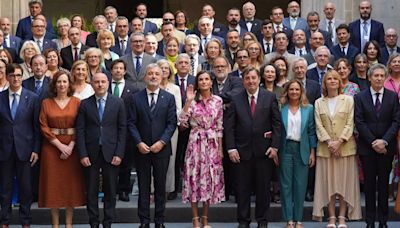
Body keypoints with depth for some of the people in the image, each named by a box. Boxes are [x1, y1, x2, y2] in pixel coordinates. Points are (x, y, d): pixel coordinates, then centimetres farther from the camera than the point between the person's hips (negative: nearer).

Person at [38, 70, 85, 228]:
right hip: (51, 147, 0)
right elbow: (44, 127, -3)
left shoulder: (77, 102, 2)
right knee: (53, 184, 2)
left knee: (71, 184, 2)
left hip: (72, 148, 0)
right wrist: (60, 145, -12)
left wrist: (71, 146, -13)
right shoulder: (46, 103, 3)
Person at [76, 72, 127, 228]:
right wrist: (83, 154, -7)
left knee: (110, 190, 5)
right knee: (91, 190, 5)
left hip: (110, 152, 0)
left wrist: (119, 154, -6)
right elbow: (80, 130, 1)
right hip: (91, 153, 0)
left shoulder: (118, 103, 3)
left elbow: (122, 129, 1)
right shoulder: (84, 104, 3)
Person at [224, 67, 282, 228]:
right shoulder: (236, 100, 2)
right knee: (243, 188, 5)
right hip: (243, 151, 0)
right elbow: (229, 126, 1)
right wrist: (231, 148, -7)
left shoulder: (270, 97, 1)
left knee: (263, 187, 7)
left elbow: (277, 123, 1)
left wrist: (274, 146, -6)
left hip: (264, 150, 0)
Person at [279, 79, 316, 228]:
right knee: (286, 184, 0)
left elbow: (311, 132, 6)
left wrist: (312, 152, 1)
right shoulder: (281, 109, 3)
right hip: (285, 148, 0)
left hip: (302, 149, 0)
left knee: (300, 185, 1)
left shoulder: (309, 109, 5)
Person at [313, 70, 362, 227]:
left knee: (345, 182, 0)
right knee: (328, 182, 1)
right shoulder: (319, 103, 8)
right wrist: (329, 142, -12)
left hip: (345, 147, -1)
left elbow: (350, 124, -2)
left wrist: (339, 141, -13)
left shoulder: (348, 100, 4)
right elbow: (319, 125, 1)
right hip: (325, 148, 1)